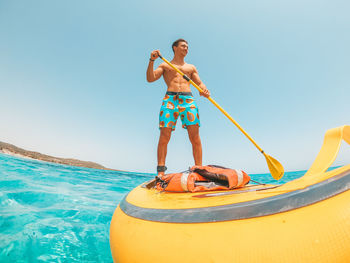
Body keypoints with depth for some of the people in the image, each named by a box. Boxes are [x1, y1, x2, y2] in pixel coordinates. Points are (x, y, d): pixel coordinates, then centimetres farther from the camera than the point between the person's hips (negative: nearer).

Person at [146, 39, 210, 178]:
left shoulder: (191, 67, 28)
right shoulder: (165, 65, 22)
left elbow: (200, 84, 18)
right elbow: (150, 78, 8)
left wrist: (204, 90, -6)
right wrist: (152, 60, -5)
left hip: (188, 100, 2)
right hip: (170, 99, -1)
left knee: (195, 136, -10)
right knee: (164, 135, -12)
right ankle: (160, 172, -7)